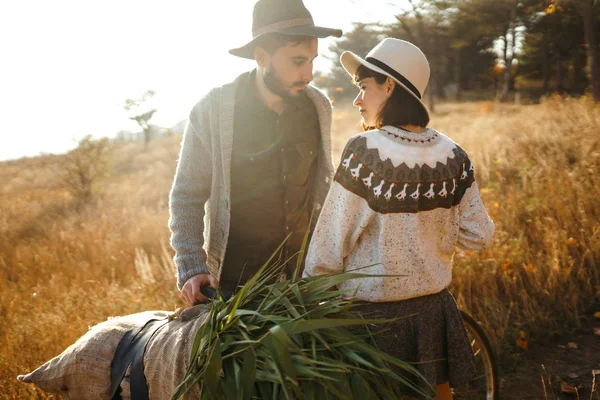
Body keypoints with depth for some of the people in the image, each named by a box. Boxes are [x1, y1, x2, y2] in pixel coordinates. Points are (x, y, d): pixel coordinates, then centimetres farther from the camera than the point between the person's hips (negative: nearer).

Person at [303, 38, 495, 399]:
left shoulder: (365, 151, -18)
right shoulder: (452, 154, -4)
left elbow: (329, 247, -14)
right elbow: (480, 236, 2)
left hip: (373, 315, -5)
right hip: (434, 312, 5)